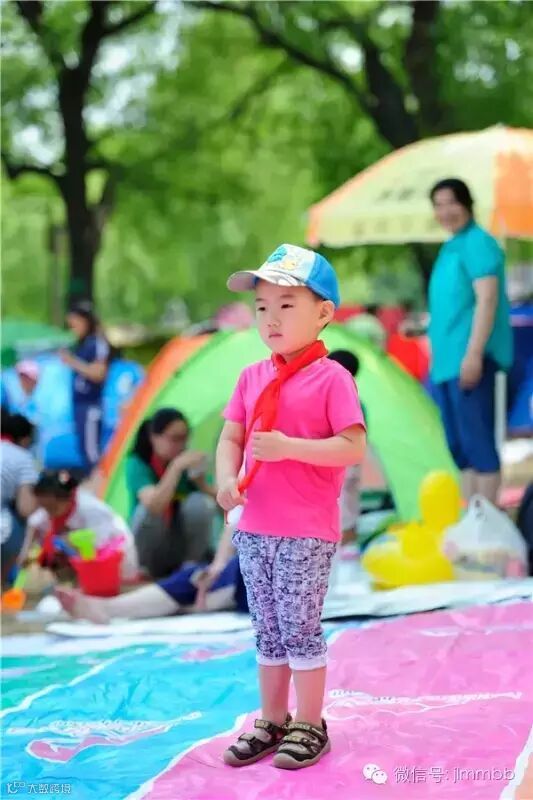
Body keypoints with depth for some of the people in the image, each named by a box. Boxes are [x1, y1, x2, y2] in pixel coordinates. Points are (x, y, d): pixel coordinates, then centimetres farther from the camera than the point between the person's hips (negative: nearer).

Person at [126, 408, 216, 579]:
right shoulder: (137, 464, -17)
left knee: (199, 501, -24)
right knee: (150, 510, -33)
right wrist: (176, 466, -38)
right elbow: (154, 504, -37)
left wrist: (201, 482, -26)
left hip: (184, 545, 3)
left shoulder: (189, 462, -5)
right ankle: (148, 570, -12)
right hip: (152, 545, -3)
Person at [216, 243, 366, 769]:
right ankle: (272, 720, 26)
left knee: (300, 627, 0)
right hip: (254, 528, 6)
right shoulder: (252, 377, 8)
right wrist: (226, 479, -12)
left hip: (308, 532, -6)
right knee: (267, 628, 14)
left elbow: (353, 449, -15)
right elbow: (230, 438, 8)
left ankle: (309, 726, 14)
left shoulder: (332, 378, -9)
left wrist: (289, 447, -23)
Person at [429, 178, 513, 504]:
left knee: (478, 441, -10)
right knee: (460, 445, 12)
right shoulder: (451, 247, 19)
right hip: (448, 358, 10)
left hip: (469, 358, -10)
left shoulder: (478, 243, -10)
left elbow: (487, 300, -19)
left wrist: (473, 354, -24)